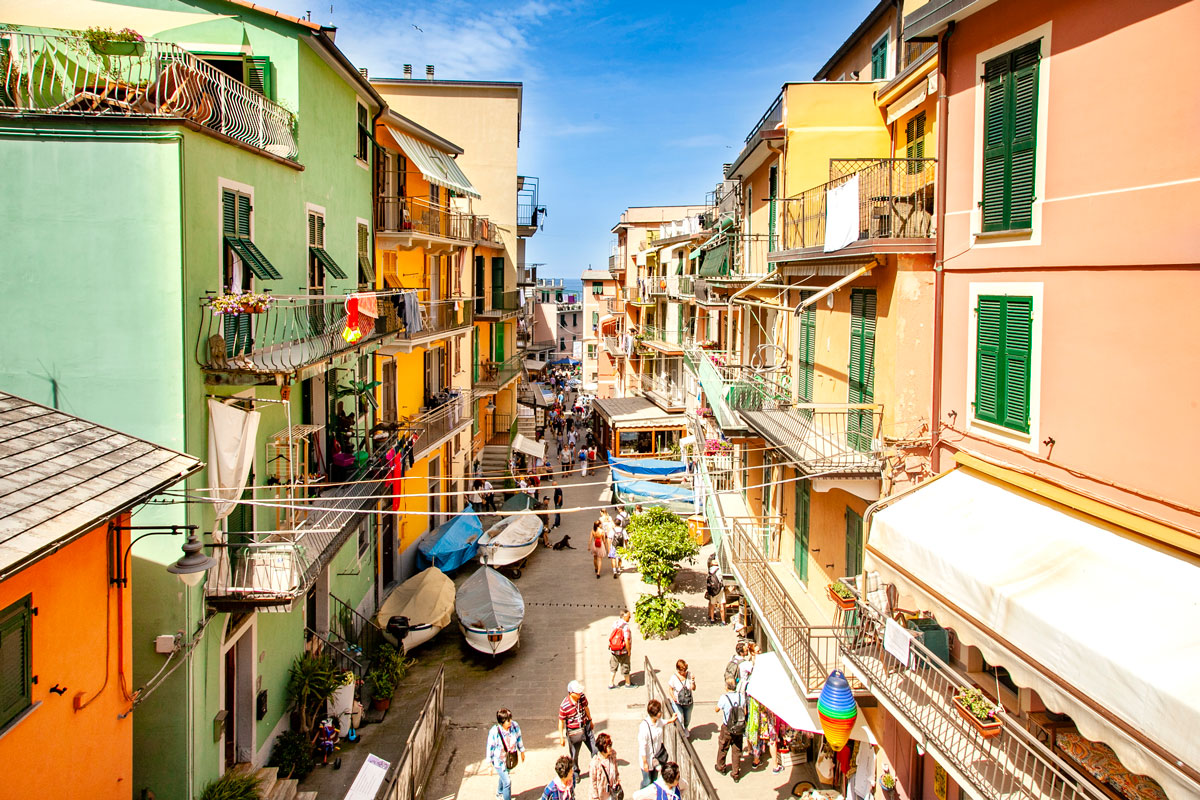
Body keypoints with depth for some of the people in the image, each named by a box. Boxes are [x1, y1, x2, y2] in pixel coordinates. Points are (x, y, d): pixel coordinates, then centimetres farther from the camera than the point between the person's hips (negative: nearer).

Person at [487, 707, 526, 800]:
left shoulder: (515, 726, -21)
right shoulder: (494, 732, -33)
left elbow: (518, 738, -1)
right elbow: (490, 747, -18)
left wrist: (522, 751, 12)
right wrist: (490, 763, -9)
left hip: (510, 758, 5)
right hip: (499, 760, -5)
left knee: (504, 776, 29)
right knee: (507, 781, -4)